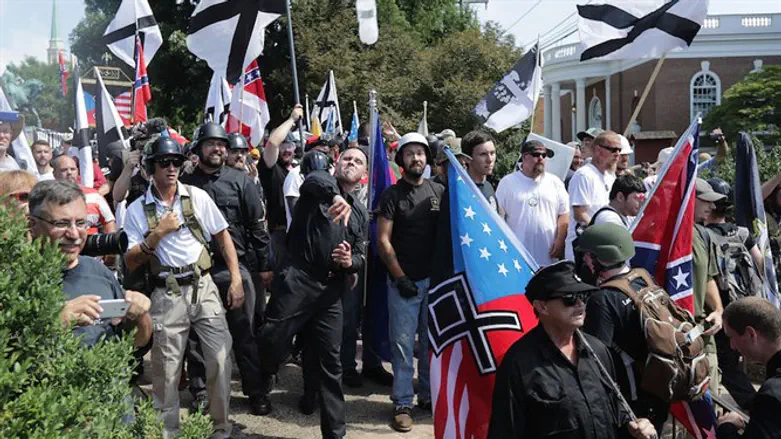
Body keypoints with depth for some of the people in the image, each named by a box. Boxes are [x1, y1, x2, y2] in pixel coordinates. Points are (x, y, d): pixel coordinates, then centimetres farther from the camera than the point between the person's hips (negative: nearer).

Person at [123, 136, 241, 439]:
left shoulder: (197, 197, 3)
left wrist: (236, 280, 0)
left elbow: (223, 237, 6)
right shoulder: (137, 209, 1)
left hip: (204, 287, 1)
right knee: (166, 368, 5)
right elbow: (130, 263, 0)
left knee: (220, 357, -1)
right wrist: (158, 233, -12)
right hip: (167, 295, -1)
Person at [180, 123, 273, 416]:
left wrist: (265, 264, 1)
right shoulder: (185, 183, 6)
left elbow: (257, 224, 3)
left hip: (234, 266, -1)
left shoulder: (239, 180, 3)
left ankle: (255, 391, 13)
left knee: (244, 333, 3)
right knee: (197, 334, 10)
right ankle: (200, 390, 23)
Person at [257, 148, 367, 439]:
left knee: (330, 361, 7)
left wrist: (351, 261, -12)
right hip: (297, 280, -4)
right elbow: (316, 179, -22)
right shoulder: (320, 183, 5)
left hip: (330, 290, 4)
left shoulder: (360, 213, 20)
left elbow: (361, 256, 14)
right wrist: (337, 196, -45)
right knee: (272, 344, -12)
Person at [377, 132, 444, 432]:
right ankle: (402, 404, 6)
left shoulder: (439, 191, 8)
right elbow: (383, 241, -4)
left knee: (432, 340, 10)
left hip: (435, 279, 3)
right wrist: (400, 277, -10)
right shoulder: (392, 194, -1)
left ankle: (429, 395, 24)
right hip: (404, 281, -3)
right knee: (403, 343, -1)